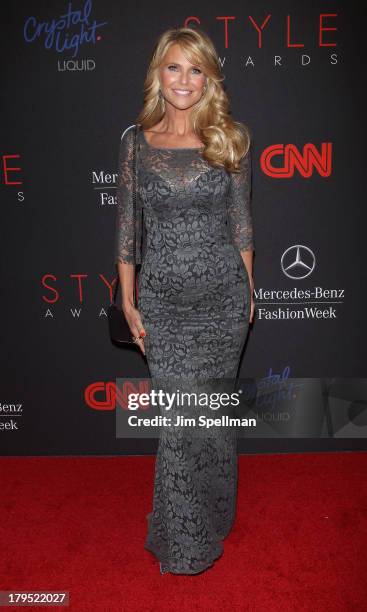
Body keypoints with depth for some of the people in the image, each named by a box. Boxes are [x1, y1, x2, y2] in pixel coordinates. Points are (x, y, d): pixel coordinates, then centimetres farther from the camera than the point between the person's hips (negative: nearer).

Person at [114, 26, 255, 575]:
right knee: (181, 414, 2)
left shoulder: (230, 137, 1)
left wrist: (248, 288, 8)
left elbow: (240, 218, 6)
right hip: (162, 299, 0)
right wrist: (128, 302, 2)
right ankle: (185, 540, 25)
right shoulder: (136, 139, 2)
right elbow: (127, 223, 4)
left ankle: (211, 518, 39)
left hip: (222, 295, 0)